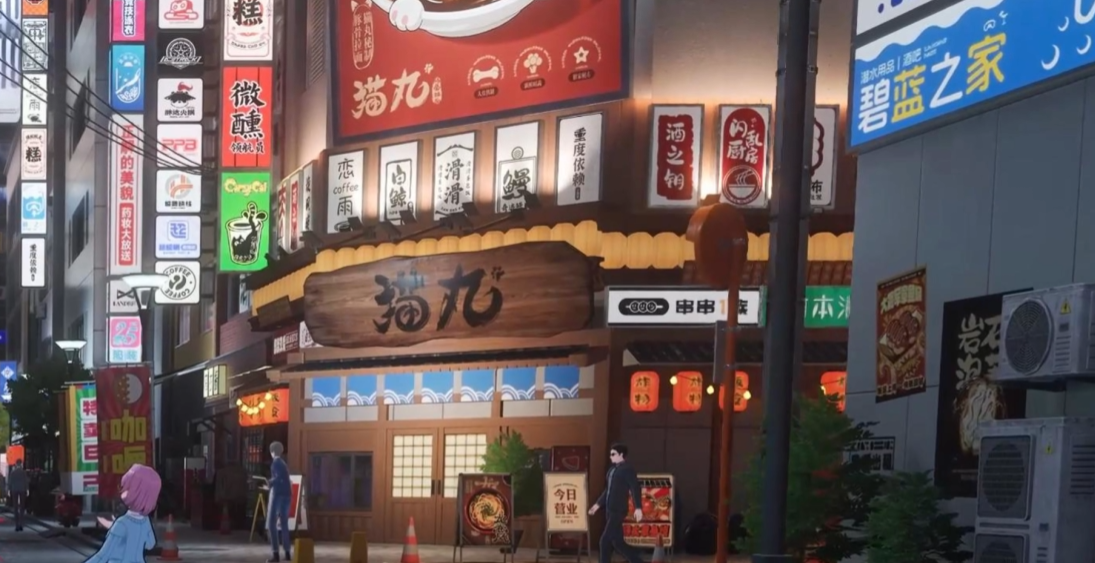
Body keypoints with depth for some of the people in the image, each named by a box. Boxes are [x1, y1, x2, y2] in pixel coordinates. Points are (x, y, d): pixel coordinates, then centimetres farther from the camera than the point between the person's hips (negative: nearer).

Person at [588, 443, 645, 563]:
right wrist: (598, 504, 25)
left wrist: (638, 508, -26)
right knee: (617, 542, 8)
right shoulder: (612, 469, 15)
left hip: (618, 511, -8)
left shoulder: (627, 469, -8)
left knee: (605, 540, -10)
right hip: (610, 510, 8)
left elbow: (635, 488, -17)